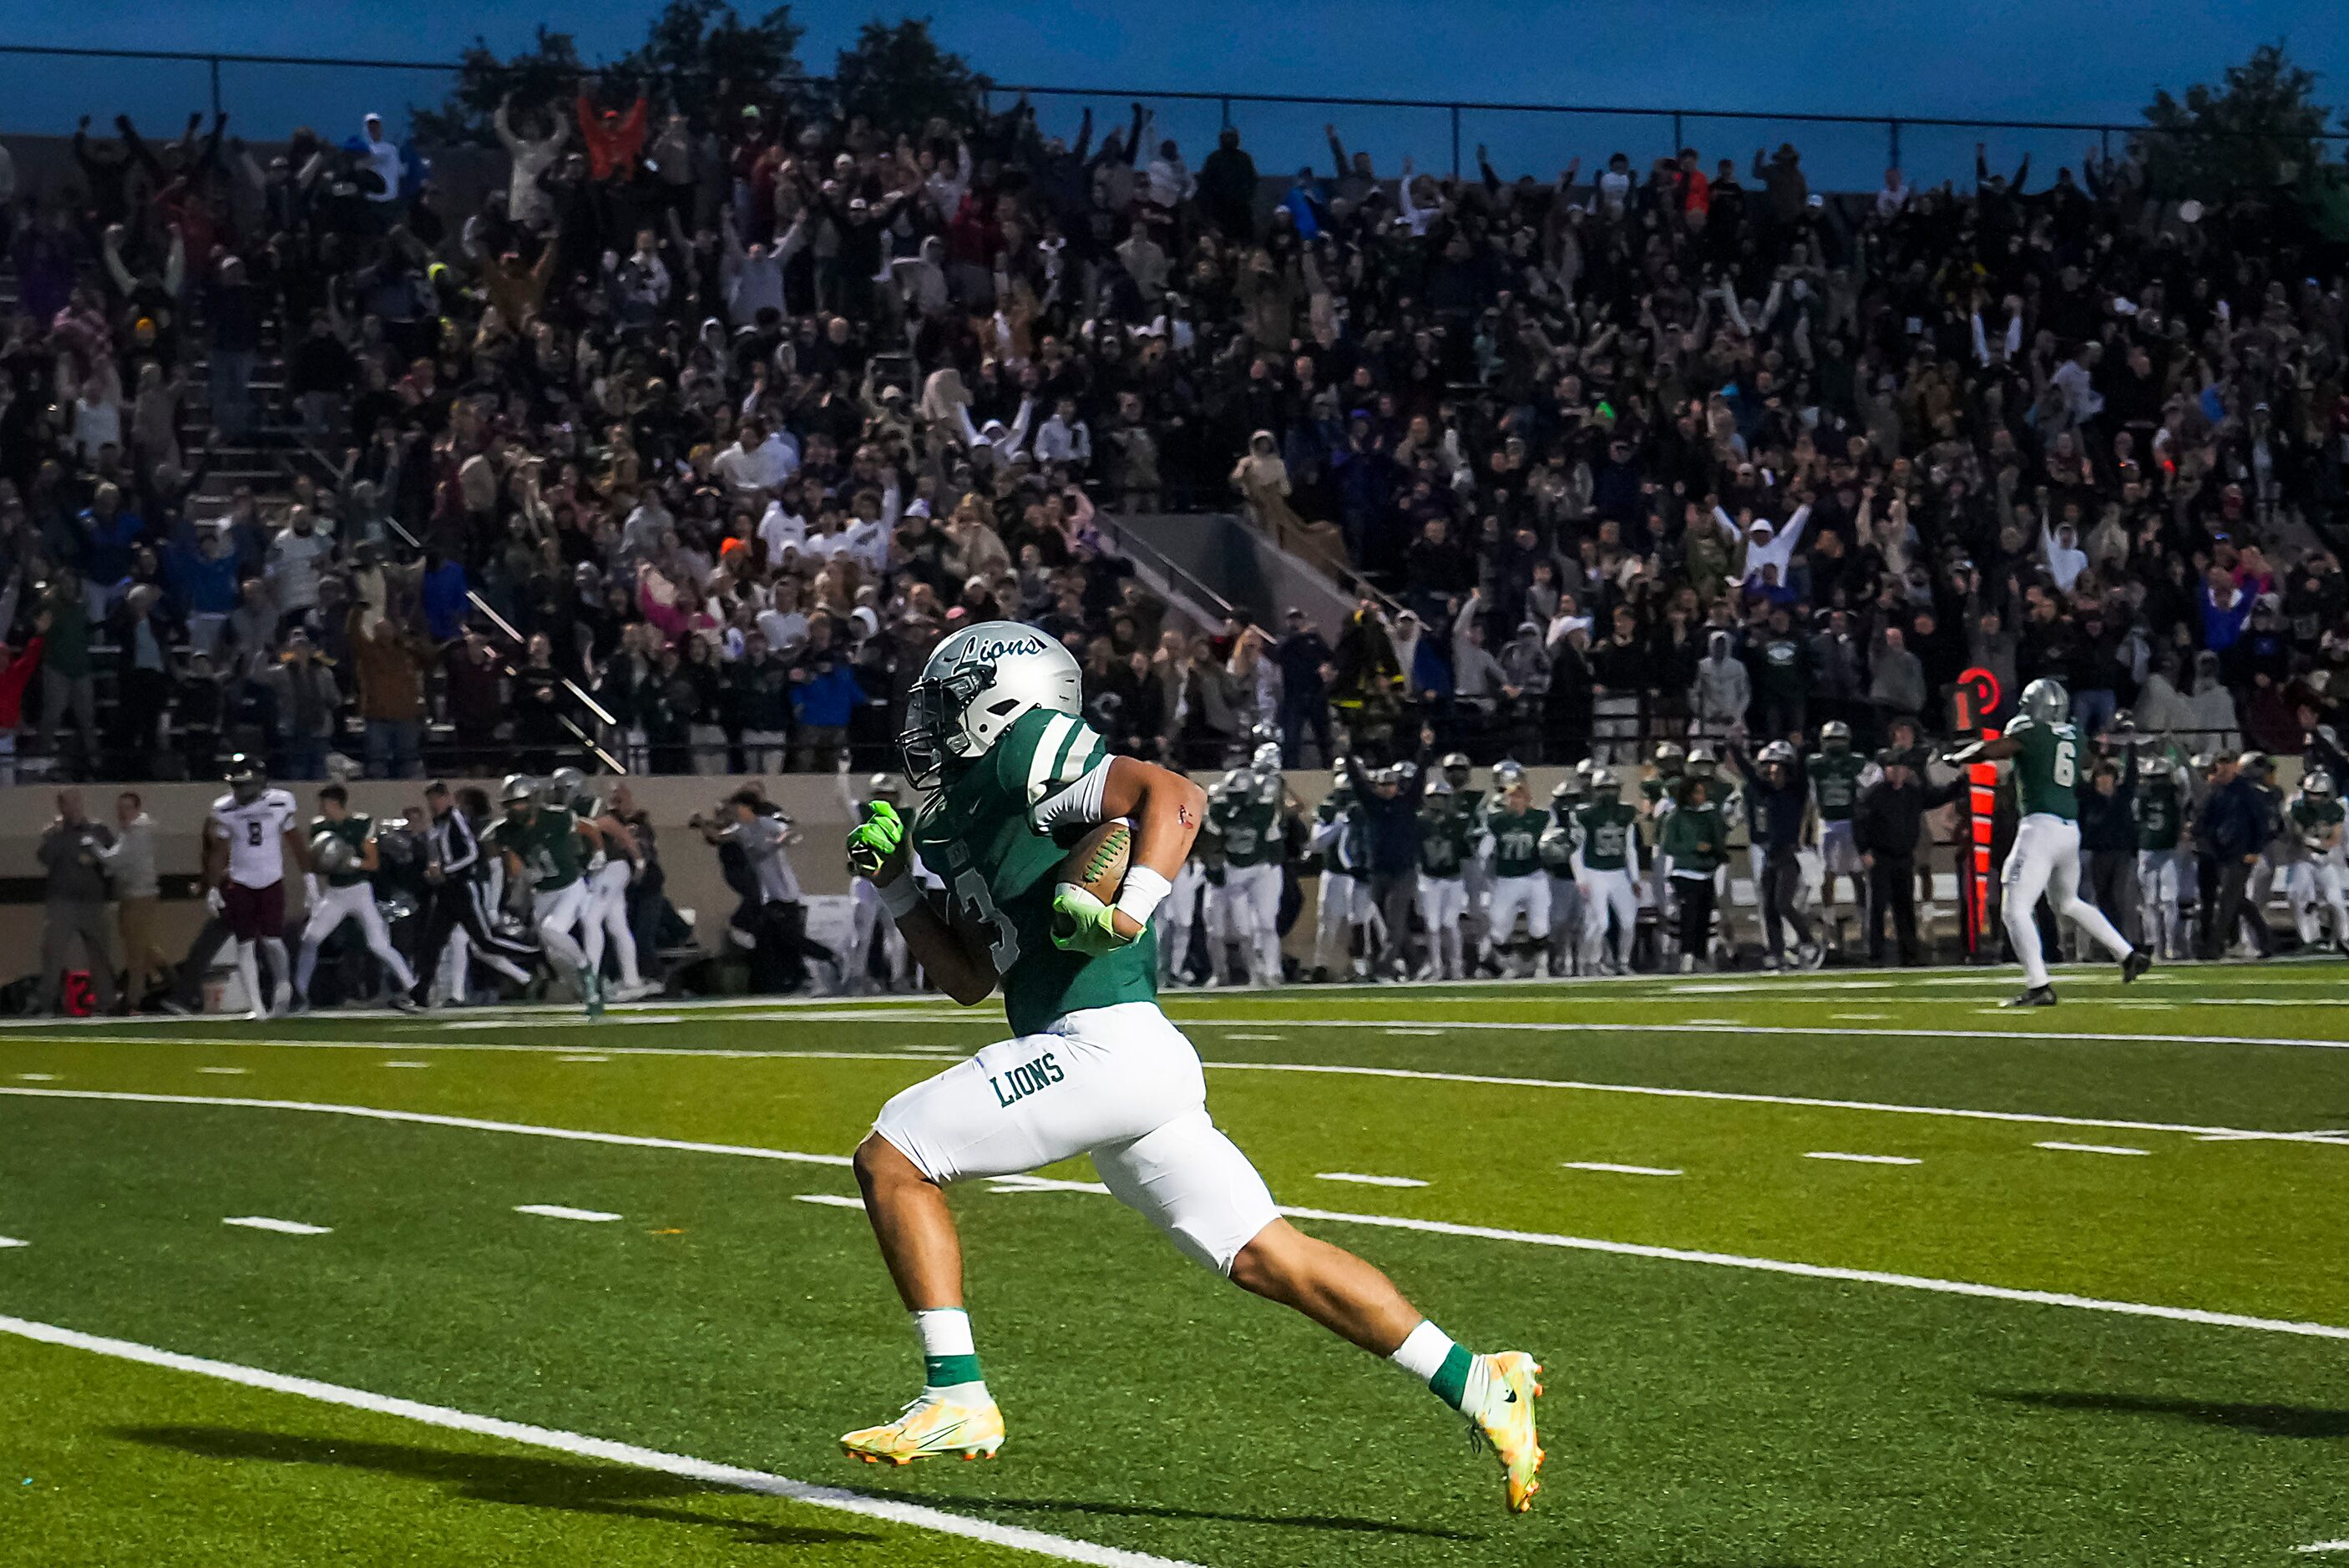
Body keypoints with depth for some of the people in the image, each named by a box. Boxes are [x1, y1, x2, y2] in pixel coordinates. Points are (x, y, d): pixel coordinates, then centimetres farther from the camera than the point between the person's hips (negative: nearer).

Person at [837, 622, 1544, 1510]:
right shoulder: (964, 821, 25)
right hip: (1125, 1065, 10)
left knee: (889, 1159, -5)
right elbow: (969, 980, 30)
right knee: (1265, 1259, 8)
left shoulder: (1022, 755, -2)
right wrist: (895, 881, 25)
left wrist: (1126, 916, -23)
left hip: (1104, 1043, -10)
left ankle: (956, 1396, -8)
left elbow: (1176, 797, -15)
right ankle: (1475, 1385, 6)